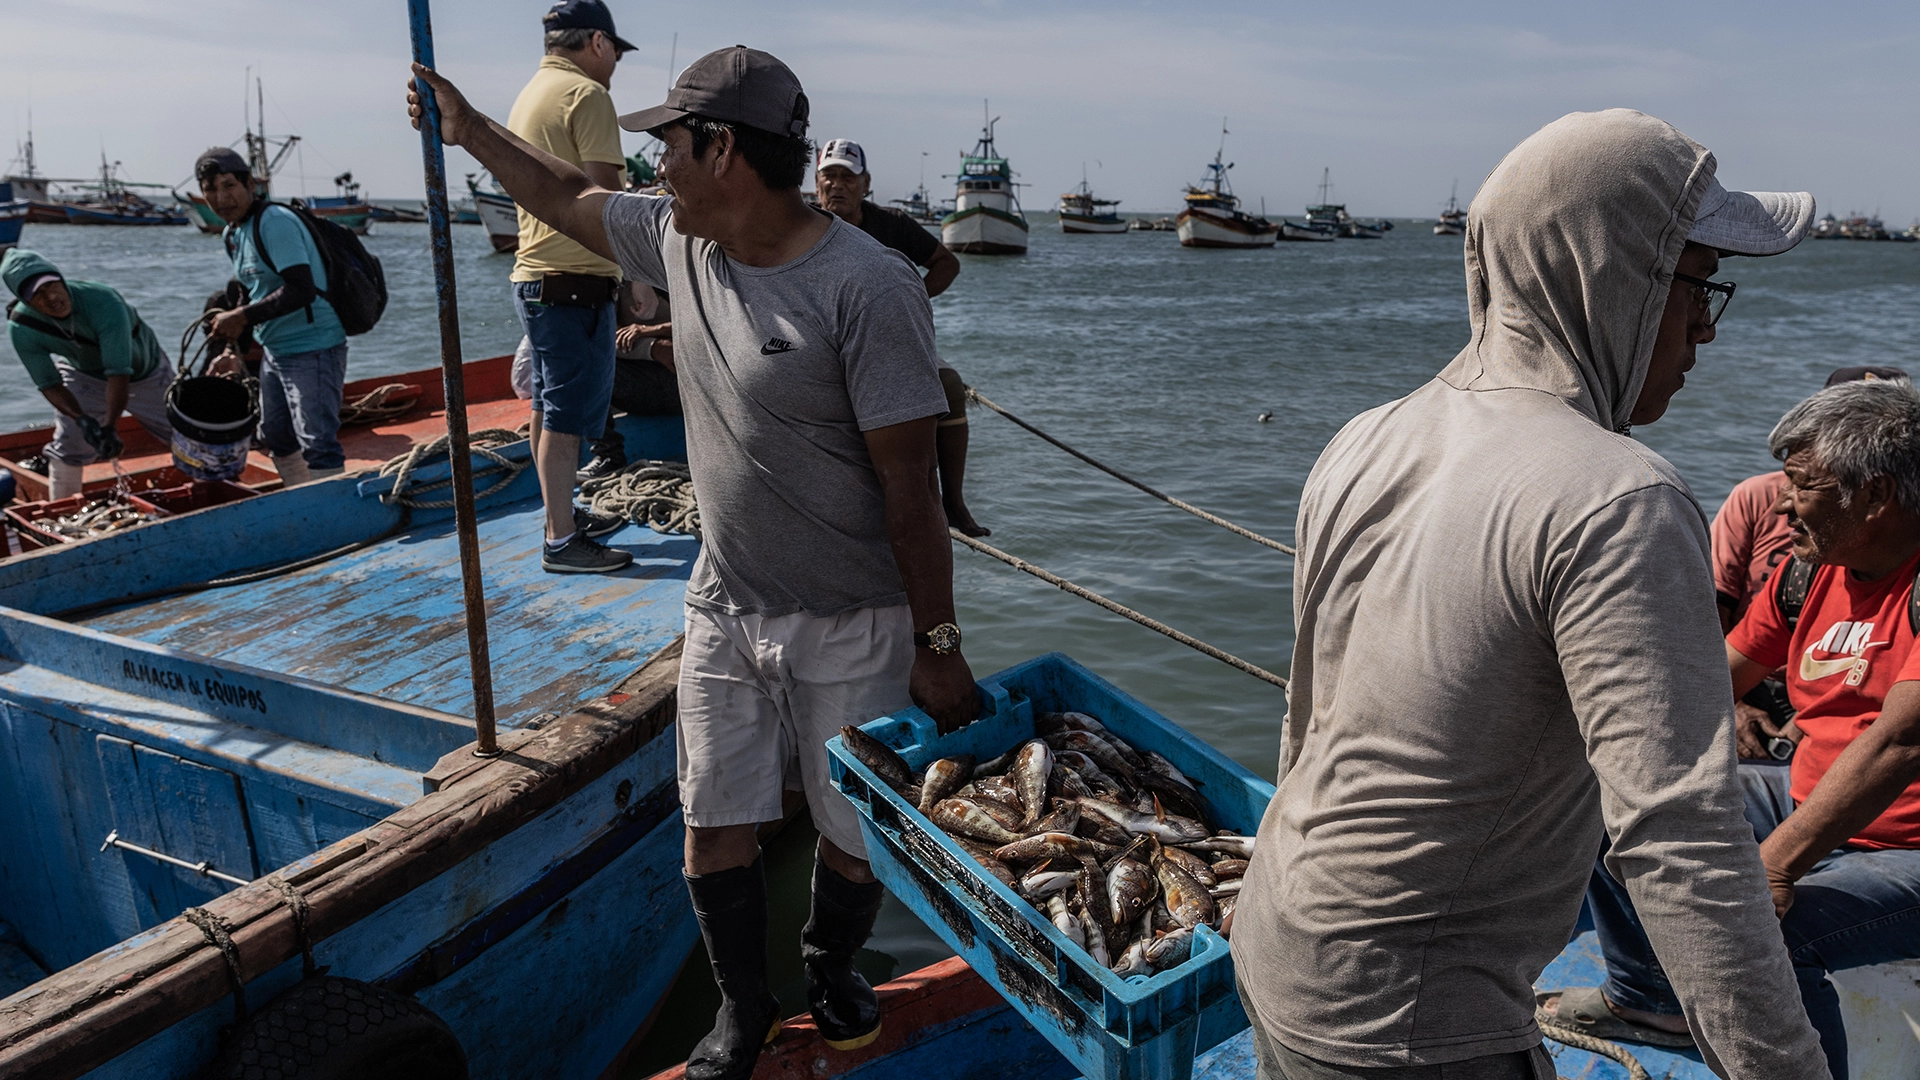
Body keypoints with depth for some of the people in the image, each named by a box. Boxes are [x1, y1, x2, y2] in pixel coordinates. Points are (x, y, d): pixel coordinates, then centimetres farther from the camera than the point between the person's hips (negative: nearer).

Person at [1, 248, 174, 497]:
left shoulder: (103, 301, -39)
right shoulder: (22, 329, -26)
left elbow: (119, 372, -41)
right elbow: (49, 383, -19)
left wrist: (110, 426, -47)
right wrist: (82, 419, -37)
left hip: (145, 372, -2)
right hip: (84, 376, 2)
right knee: (67, 449, -6)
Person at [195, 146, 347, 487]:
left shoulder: (275, 222, -17)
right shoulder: (232, 235, 12)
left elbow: (301, 290, -27)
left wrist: (242, 317, -23)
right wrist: (236, 351, 11)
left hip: (313, 349, -10)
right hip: (273, 352, 11)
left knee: (317, 446, -13)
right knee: (276, 440, 20)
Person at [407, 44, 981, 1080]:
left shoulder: (866, 289, -22)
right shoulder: (679, 240, 0)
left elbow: (909, 485, -20)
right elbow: (568, 198, 22)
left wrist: (938, 645, -15)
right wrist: (467, 128, 28)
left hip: (852, 629, -5)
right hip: (723, 608, 6)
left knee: (854, 833, 10)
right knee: (714, 827, 11)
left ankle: (832, 965, 42)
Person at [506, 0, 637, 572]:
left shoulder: (528, 96, 19)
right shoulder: (587, 94, -11)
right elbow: (604, 197, -17)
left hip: (533, 275, 10)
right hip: (576, 280, -10)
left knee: (548, 408, 16)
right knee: (567, 415, -6)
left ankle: (564, 515, 28)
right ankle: (562, 542, -1)